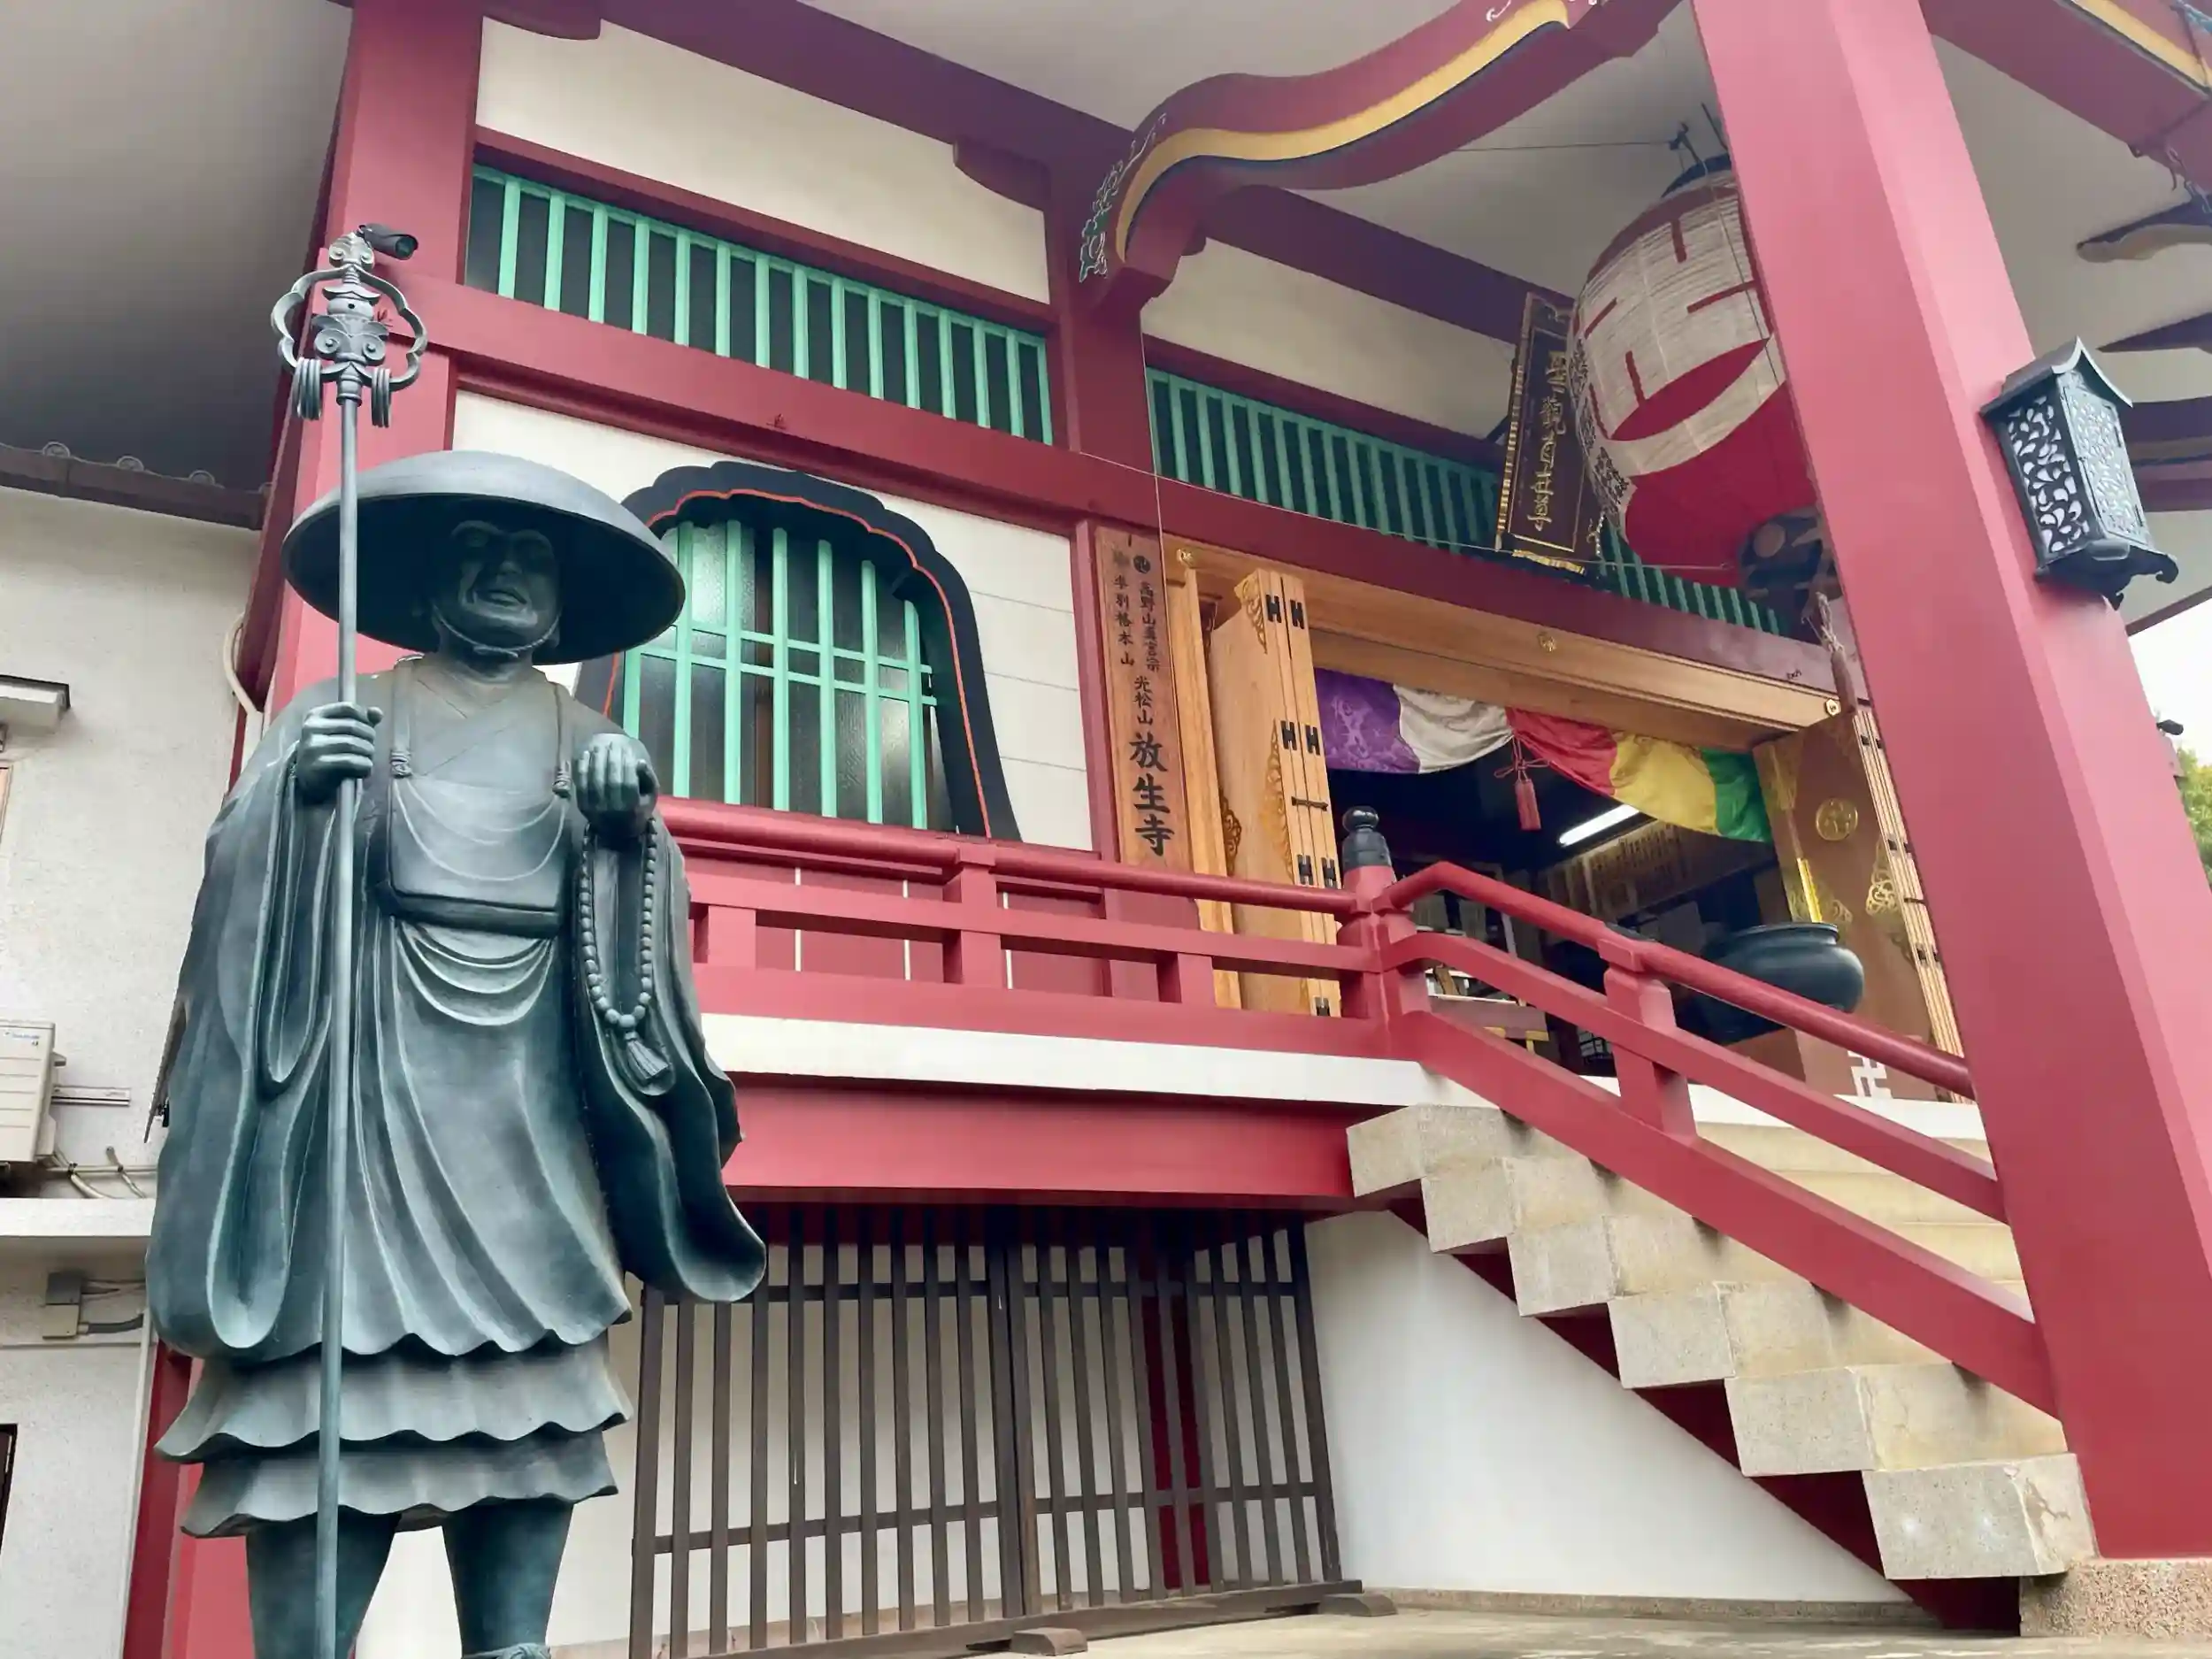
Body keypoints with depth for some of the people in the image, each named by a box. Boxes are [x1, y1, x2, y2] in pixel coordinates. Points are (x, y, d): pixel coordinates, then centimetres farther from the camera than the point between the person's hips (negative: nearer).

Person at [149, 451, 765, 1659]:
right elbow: (238, 865, 4)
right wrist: (294, 793, -16)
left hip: (533, 1093, 2)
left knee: (539, 1376, -5)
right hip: (367, 1072, -1)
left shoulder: (592, 744, 17)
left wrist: (639, 824, -12)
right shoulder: (336, 715, 14)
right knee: (335, 1372, -10)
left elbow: (641, 907, 8)